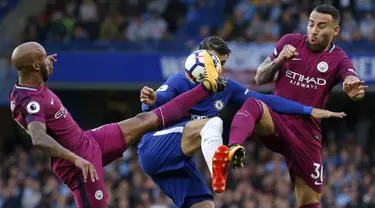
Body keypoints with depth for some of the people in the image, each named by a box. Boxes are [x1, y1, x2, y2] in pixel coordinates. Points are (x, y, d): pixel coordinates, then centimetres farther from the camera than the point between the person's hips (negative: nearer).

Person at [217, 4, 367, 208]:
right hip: (276, 121, -1)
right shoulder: (291, 42, 6)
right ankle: (233, 150, -64)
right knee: (252, 105, -36)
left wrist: (353, 87, -46)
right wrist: (278, 61, -10)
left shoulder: (338, 59, 2)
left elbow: (352, 81, -21)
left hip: (306, 133, 1)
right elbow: (260, 78, 11)